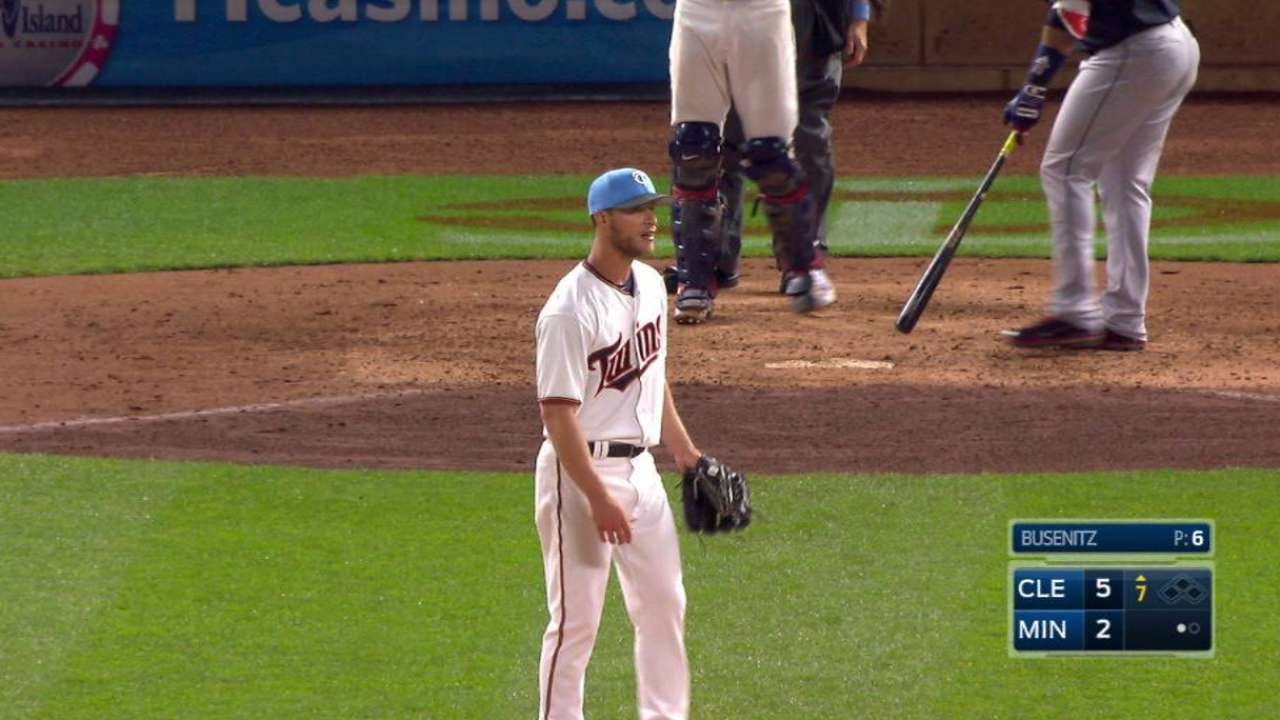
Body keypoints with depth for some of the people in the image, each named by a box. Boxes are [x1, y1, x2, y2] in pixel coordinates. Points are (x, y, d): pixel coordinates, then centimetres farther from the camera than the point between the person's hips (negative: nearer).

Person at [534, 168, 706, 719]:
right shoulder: (570, 310, -20)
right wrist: (599, 498, -25)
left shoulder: (650, 285, 8)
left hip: (639, 467, 8)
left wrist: (686, 453, 21)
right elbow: (559, 414, -22)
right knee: (576, 618, -3)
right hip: (581, 472, -8)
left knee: (663, 605, 13)